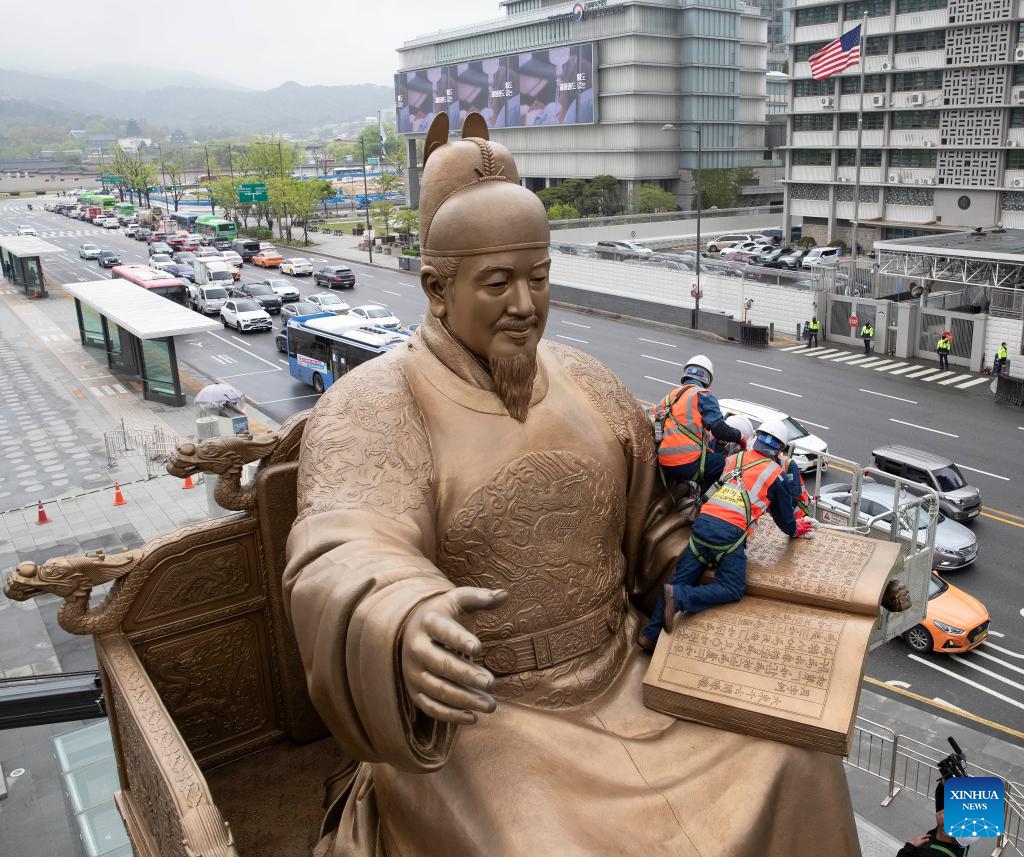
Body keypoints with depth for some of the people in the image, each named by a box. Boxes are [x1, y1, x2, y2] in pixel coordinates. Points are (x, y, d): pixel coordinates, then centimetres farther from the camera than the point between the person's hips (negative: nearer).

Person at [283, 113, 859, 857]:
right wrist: (404, 626, -51)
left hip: (621, 674, 5)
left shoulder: (586, 382, 3)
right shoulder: (369, 409, -14)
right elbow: (344, 563, -30)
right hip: (476, 713, -4)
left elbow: (653, 519, 12)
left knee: (795, 767, -4)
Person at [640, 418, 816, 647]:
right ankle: (679, 598, -18)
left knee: (681, 579, 8)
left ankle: (651, 634, 0)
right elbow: (784, 517, 19)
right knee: (732, 590, 2)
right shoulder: (776, 474, 8)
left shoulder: (734, 458, 21)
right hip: (729, 533, -5)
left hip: (702, 523, 5)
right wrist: (795, 530, 42)